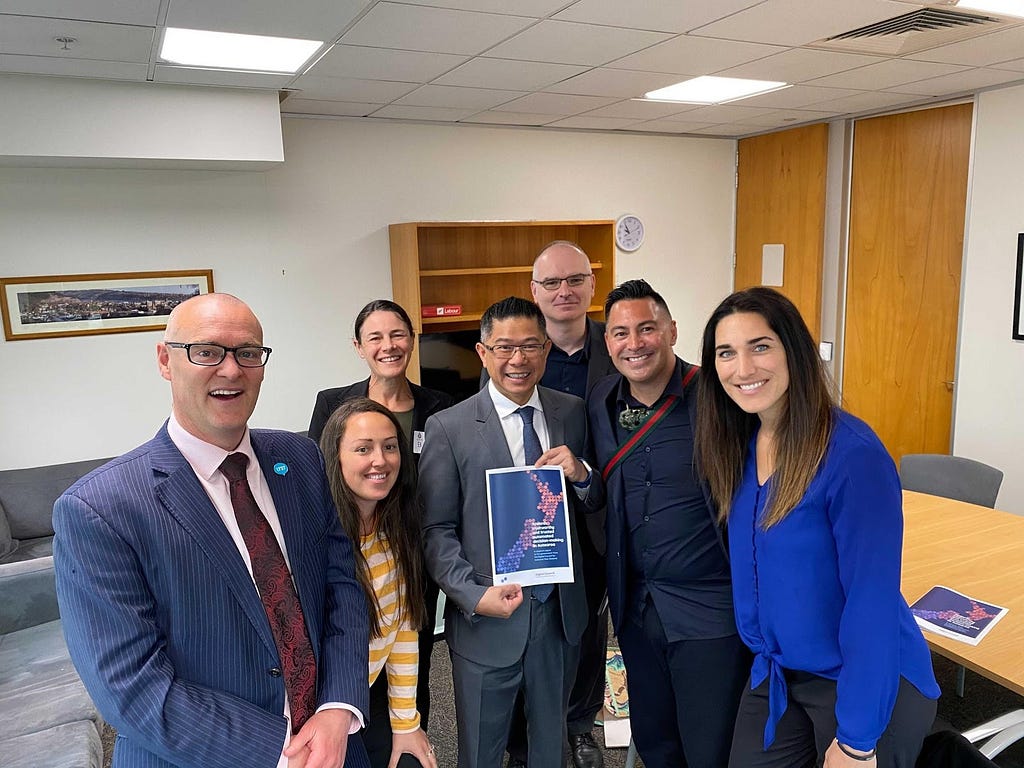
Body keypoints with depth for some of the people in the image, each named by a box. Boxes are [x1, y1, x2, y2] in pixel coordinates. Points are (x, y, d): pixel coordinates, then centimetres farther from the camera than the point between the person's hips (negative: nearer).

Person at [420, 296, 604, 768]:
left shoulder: (572, 413, 0)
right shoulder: (448, 428, -11)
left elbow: (598, 502, 7)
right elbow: (436, 530, -8)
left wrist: (581, 474, -14)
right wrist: (474, 596, -21)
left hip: (560, 611, 3)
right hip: (486, 618, -3)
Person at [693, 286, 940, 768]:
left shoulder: (853, 454, -25)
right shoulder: (739, 444, -4)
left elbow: (872, 603, -23)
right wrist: (764, 654, 8)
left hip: (867, 687, -6)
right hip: (775, 674, 6)